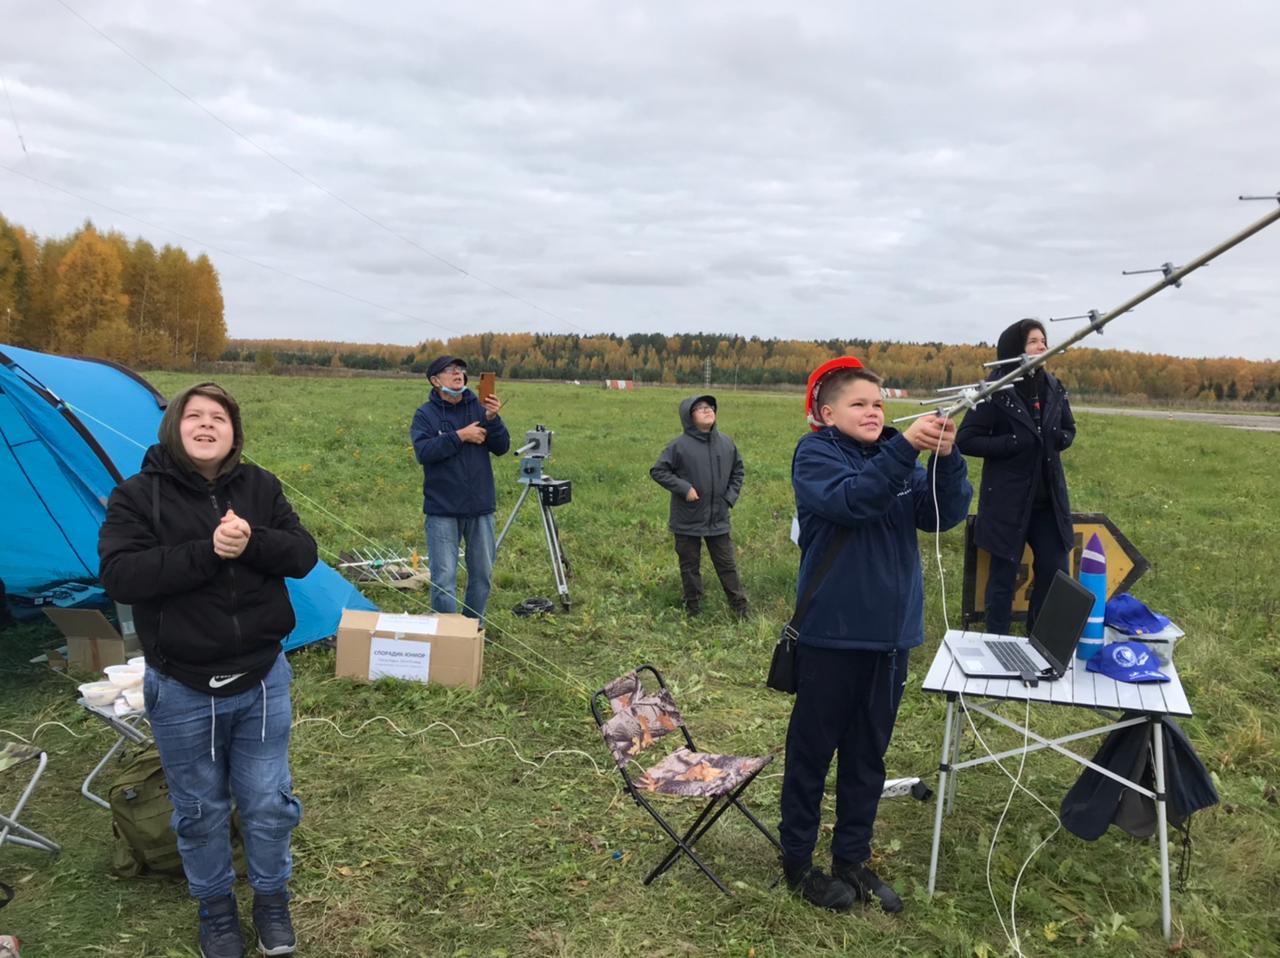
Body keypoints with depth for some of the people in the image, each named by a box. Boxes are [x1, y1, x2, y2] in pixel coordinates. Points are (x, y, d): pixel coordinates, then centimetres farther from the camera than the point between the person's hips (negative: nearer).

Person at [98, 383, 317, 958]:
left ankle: (272, 899, 37)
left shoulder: (260, 487, 0)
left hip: (263, 679, 2)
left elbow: (303, 555, -6)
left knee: (268, 803, 12)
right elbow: (119, 576, -20)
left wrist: (252, 543, -26)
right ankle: (215, 909, 40)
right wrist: (206, 552, -28)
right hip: (182, 690, -1)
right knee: (201, 809, 16)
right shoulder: (137, 496, -8)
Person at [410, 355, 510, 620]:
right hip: (442, 510, -3)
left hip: (480, 507, 3)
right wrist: (460, 436, -21)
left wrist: (492, 419, -18)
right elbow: (423, 451, -17)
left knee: (482, 573, 13)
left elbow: (502, 447, -1)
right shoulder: (426, 414, -3)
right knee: (444, 577, -1)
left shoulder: (479, 408, 4)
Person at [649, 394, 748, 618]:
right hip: (688, 521, -3)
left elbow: (738, 472, 14)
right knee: (690, 567, 11)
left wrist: (730, 497, 3)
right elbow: (658, 471, -9)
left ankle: (740, 608, 22)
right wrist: (684, 488, -17)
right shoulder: (679, 445, -13)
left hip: (718, 520, 3)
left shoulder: (727, 443, 1)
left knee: (727, 565, 12)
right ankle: (692, 610, 25)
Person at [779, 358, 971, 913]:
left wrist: (945, 459, -21)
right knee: (812, 751, 8)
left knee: (868, 753, 15)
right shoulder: (815, 454, -8)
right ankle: (797, 861, 24)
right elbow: (852, 499, -27)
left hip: (891, 632, 6)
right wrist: (905, 448, -35)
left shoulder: (899, 456, 8)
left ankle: (852, 858, 31)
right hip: (831, 634, -5)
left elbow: (943, 515, -5)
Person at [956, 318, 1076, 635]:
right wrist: (1012, 444, -20)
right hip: (1008, 500, -5)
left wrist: (1058, 439, -5)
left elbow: (1069, 430, 18)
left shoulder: (1053, 388, 4)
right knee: (1003, 575, 5)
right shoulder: (996, 392, -12)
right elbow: (965, 440, -13)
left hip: (1049, 499, 5)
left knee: (1056, 572, 9)